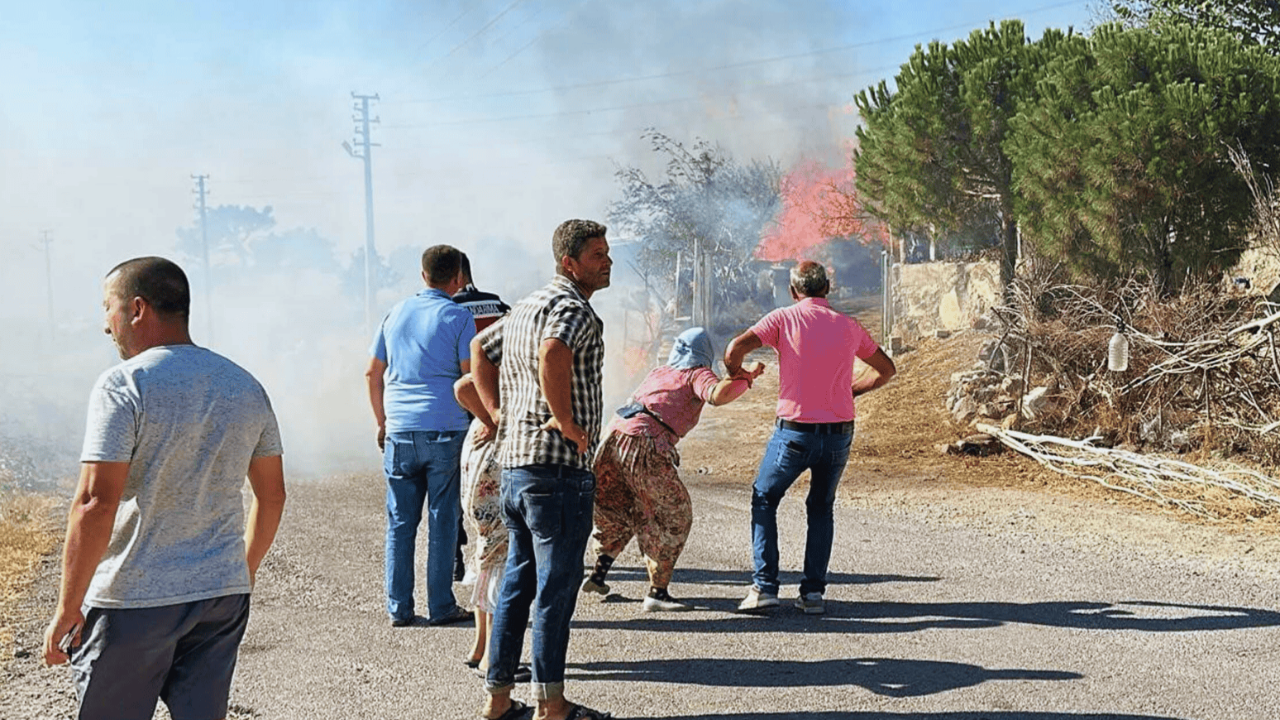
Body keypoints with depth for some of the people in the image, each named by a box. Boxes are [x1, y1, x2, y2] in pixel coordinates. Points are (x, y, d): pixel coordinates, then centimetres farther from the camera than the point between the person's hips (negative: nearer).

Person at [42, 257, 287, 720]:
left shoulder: (124, 386, -12)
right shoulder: (246, 387, 8)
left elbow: (95, 505, -19)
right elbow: (272, 495, 15)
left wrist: (67, 610, -13)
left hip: (133, 599, -6)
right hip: (223, 595, 6)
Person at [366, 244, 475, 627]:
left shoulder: (396, 313, 12)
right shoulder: (458, 317, -2)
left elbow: (373, 373, 15)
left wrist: (382, 422, 24)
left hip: (400, 432, 4)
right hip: (445, 428, -4)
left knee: (400, 521, 8)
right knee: (442, 520, 3)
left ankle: (399, 608, 11)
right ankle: (441, 607, 7)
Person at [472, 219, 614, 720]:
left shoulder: (526, 307, 18)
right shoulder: (573, 308, -13)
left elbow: (480, 349, 29)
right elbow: (553, 353, -34)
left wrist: (498, 414, 21)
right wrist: (566, 420, -23)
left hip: (512, 461, 10)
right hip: (557, 466, -9)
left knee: (517, 582, 15)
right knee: (556, 587, -2)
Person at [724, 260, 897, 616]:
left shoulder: (784, 318, -2)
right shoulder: (849, 326, 9)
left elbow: (735, 349, -14)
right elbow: (886, 369, 21)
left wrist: (736, 378, 6)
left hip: (795, 431, -3)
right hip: (839, 433, 3)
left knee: (764, 500, 16)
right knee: (821, 508, 21)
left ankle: (764, 586, 6)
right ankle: (813, 591, 11)